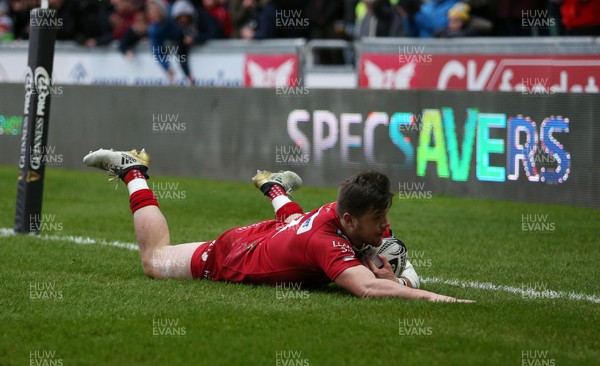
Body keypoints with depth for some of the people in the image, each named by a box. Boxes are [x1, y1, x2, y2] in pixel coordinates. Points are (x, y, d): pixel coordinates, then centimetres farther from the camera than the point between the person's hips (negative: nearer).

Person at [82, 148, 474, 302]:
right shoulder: (326, 242, -47)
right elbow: (367, 289, -61)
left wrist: (387, 274, -32)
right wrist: (431, 297, -68)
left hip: (274, 231, 6)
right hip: (229, 259, -6)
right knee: (155, 259, 21)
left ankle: (273, 186, 58)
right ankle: (133, 173, 34)